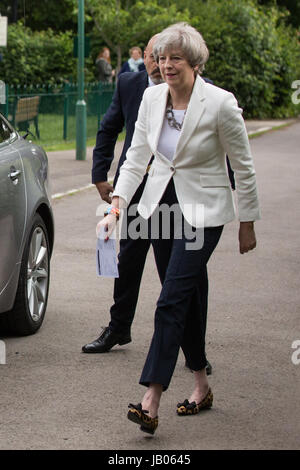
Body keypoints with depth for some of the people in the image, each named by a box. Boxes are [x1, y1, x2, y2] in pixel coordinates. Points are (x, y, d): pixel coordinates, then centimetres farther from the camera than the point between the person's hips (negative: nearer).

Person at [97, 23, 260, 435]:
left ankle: (151, 401, -17)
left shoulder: (220, 104, -16)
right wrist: (115, 208, -7)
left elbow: (243, 168, -7)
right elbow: (137, 156, 3)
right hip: (161, 204, 6)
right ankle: (201, 385, 27)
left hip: (202, 211, -6)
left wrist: (248, 224, -2)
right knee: (184, 297, 13)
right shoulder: (152, 97, -1)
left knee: (171, 302, -15)